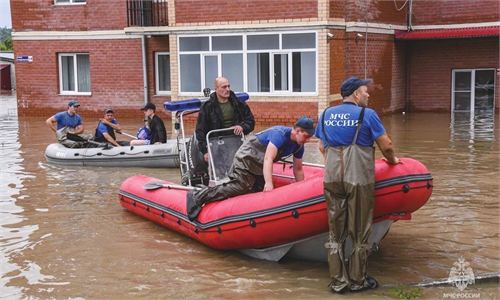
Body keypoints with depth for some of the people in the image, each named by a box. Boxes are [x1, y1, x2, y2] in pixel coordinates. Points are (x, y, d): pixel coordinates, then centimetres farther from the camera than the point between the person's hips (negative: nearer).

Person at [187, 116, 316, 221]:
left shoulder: (299, 146, -1)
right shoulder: (280, 134, -28)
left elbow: (298, 170, 11)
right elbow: (268, 159, -39)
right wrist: (269, 183, -48)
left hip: (259, 168, 10)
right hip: (246, 160, -10)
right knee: (239, 187, -24)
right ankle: (197, 197, -21)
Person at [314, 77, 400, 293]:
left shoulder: (326, 114, 11)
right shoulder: (367, 114, -3)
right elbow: (386, 146, -2)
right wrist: (392, 160, 18)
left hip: (332, 178, 5)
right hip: (359, 179, -4)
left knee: (336, 233, 10)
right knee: (359, 233, 7)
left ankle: (338, 282, 14)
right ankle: (357, 281, 16)